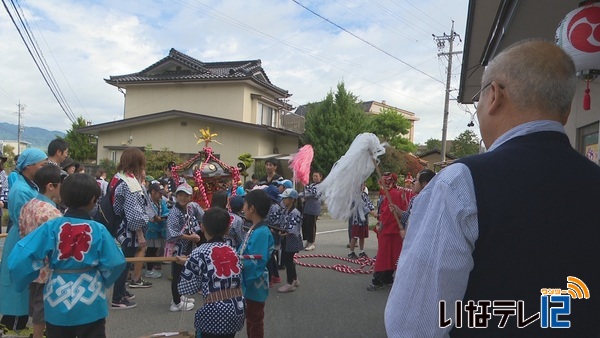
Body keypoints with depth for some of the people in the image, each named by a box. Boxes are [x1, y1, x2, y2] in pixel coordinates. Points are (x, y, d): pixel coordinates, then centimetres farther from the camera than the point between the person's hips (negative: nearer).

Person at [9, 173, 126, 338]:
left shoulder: (51, 227, -11)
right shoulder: (99, 230, -13)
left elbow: (21, 255, -13)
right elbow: (114, 263, -8)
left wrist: (24, 280, 6)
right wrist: (103, 280, 12)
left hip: (58, 300, 2)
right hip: (90, 302, -1)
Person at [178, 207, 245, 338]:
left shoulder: (199, 253, -7)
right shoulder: (233, 251, 8)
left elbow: (186, 289, -5)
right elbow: (238, 280, 9)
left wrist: (188, 265, 13)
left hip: (215, 312, -5)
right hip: (238, 309, 5)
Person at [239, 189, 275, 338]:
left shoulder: (261, 233, -27)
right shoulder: (254, 229, 2)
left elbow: (256, 263, -29)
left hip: (255, 285, -9)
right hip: (249, 283, 9)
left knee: (255, 320, 10)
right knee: (250, 318, 25)